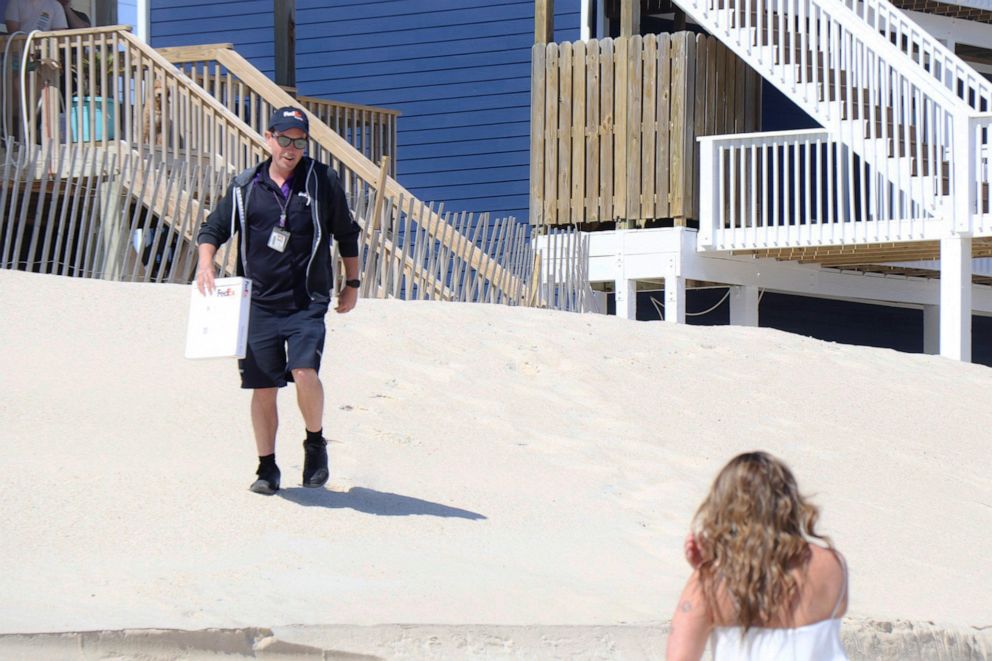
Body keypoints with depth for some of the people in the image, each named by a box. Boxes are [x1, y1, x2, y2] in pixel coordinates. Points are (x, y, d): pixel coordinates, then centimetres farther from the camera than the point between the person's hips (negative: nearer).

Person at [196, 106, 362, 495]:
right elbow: (214, 228, 13)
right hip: (259, 303, 2)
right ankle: (267, 469, 18)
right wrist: (206, 261, -6)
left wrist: (352, 283, 15)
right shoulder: (245, 187, 5)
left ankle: (315, 444, 4)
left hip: (307, 304, -2)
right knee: (263, 388, 4)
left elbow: (346, 234, 14)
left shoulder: (323, 182, 2)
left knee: (305, 372, -22)